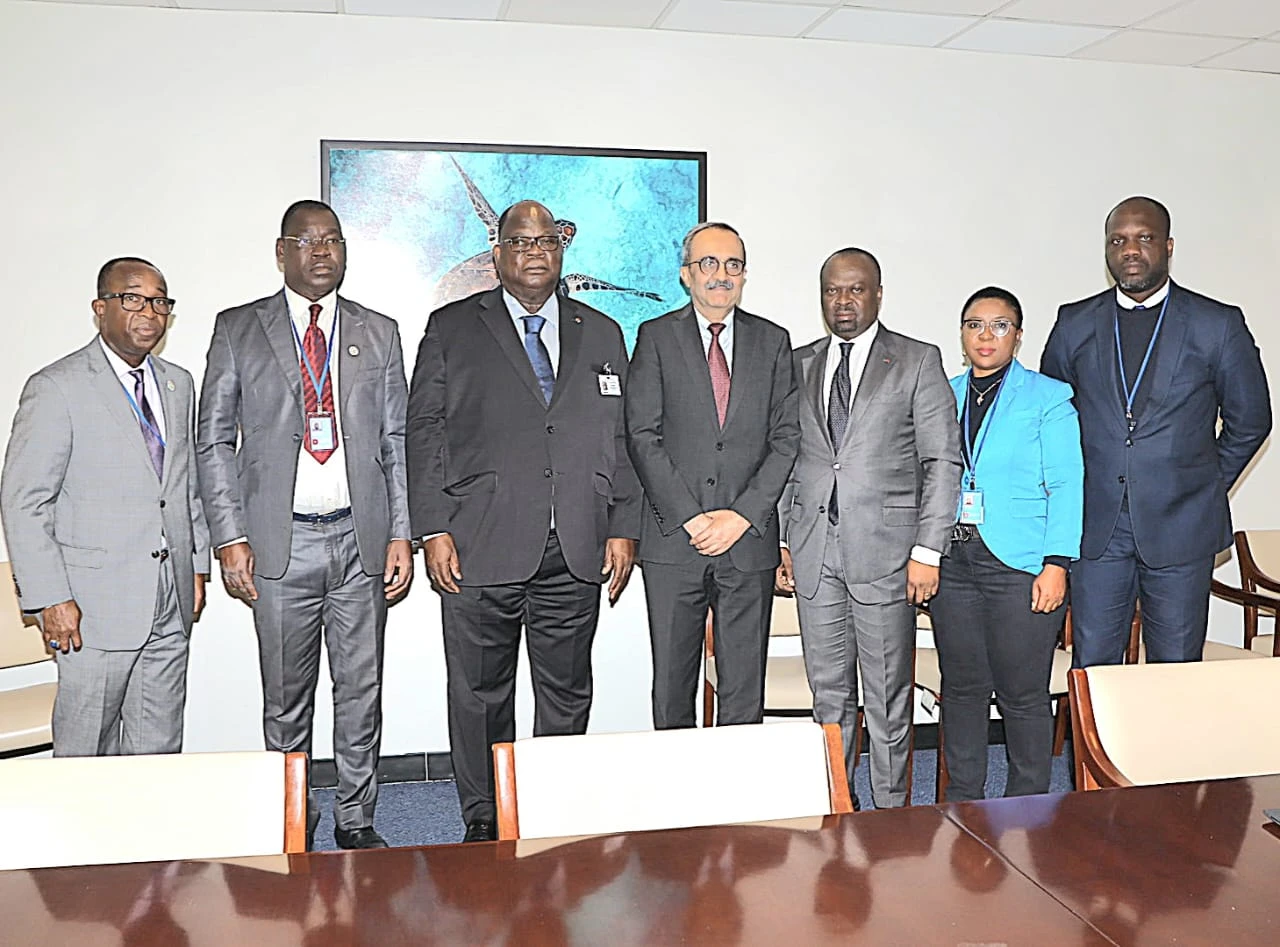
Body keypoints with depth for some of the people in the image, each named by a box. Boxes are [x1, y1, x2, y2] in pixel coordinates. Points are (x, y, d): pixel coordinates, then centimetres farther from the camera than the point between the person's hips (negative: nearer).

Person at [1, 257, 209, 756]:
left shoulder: (178, 384, 13)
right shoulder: (56, 388, -8)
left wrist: (197, 566, 15)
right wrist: (52, 599, -15)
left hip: (171, 603, 6)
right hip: (96, 603, -5)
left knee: (159, 747, 12)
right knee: (86, 751, 4)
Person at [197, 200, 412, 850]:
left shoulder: (379, 333, 9)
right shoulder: (237, 330, 4)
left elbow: (397, 442, 8)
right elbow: (214, 441, 3)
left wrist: (401, 535, 1)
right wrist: (230, 538, -6)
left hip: (361, 537, 2)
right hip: (279, 544, -1)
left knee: (361, 690, 8)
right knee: (286, 695, 8)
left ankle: (356, 820, 23)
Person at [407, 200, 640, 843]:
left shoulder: (602, 334, 14)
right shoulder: (452, 329, 7)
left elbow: (620, 439, 12)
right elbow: (425, 431, 1)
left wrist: (623, 529, 5)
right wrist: (433, 530, -7)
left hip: (575, 554, 2)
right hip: (480, 548, -2)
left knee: (567, 696, 9)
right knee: (479, 695, 6)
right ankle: (484, 824, 21)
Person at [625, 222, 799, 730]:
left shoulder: (773, 341, 10)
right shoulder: (657, 337, 5)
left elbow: (786, 438, 4)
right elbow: (642, 436, -2)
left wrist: (742, 515, -7)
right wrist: (689, 517, -11)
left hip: (750, 540, 1)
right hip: (673, 539, -1)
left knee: (745, 691, 6)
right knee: (671, 688, 6)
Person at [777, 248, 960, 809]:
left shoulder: (918, 361, 2)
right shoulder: (799, 365, 13)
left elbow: (943, 461, -3)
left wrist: (928, 551, -9)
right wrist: (781, 542, 7)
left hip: (885, 550, -3)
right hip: (813, 552, 4)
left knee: (888, 698, 4)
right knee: (829, 693, 11)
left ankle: (890, 812, 17)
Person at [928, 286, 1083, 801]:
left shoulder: (1048, 397, 2)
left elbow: (1066, 485, -3)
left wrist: (1056, 564, -12)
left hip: (1020, 565, -4)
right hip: (952, 562, 4)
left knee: (1023, 694, 1)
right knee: (961, 687, 10)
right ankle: (963, 799, 24)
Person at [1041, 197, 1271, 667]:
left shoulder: (1218, 324, 1)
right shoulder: (1075, 323, 6)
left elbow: (1250, 420, 10)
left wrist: (1205, 488, 7)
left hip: (1181, 527, -1)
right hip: (1096, 527, 1)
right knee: (1091, 667, 4)